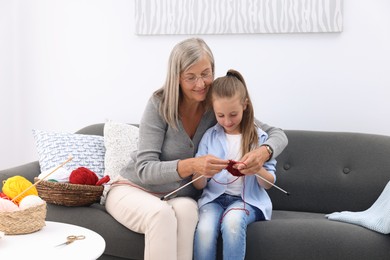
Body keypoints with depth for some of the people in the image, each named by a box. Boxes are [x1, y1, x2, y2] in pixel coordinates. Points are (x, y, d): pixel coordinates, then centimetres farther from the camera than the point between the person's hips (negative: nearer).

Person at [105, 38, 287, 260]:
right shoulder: (160, 104, -16)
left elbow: (278, 135, -7)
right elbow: (144, 169, -23)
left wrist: (263, 152, -33)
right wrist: (191, 165, -42)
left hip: (179, 198, 2)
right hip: (134, 190, -2)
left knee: (186, 209, -34)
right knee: (161, 214, -36)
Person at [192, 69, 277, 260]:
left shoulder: (259, 137, 3)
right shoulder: (210, 136, 6)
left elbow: (269, 183, 5)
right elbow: (198, 185, 5)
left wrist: (257, 170, -18)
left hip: (248, 199, -1)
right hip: (214, 197, 1)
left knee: (232, 220, -36)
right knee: (204, 228, -32)